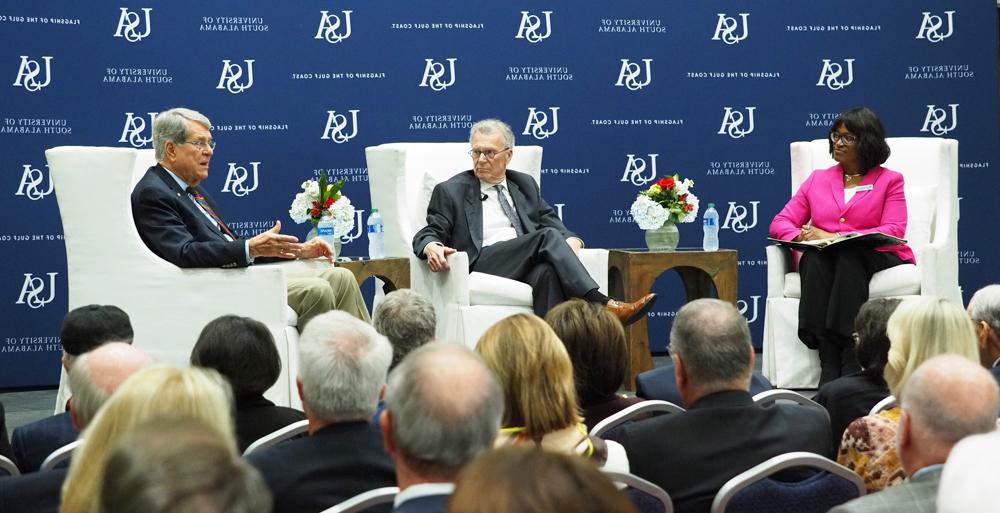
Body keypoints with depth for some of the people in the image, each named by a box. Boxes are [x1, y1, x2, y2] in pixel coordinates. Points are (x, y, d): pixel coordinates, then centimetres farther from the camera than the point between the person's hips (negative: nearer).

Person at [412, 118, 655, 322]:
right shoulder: (450, 191, 15)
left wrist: (570, 241, -4)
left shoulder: (525, 185, 26)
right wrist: (432, 247, -18)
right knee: (547, 237, -29)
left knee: (547, 272, -36)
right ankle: (602, 305, -39)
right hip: (482, 265, -3)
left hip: (529, 265, 3)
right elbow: (429, 234, 8)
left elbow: (553, 224, 21)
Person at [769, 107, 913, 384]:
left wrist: (834, 237, -15)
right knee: (814, 257, -34)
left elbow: (893, 232, -4)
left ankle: (851, 365, -41)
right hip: (822, 261, 2)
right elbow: (780, 223, 16)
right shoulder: (817, 179, 23)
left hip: (875, 258, -2)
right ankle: (829, 366, -41)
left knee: (849, 255, -37)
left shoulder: (889, 180, 12)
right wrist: (802, 236, -11)